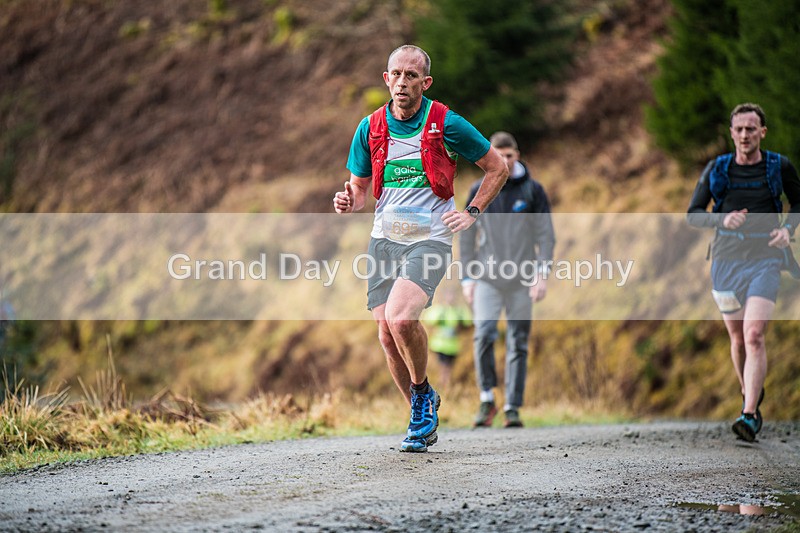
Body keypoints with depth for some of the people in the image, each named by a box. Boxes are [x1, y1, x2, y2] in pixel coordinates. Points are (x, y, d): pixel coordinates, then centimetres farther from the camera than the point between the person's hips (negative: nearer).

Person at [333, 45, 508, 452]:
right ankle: (422, 421, 20)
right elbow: (360, 187, 16)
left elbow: (497, 168, 7)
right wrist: (348, 201, -7)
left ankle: (423, 392, 2)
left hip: (430, 238, -4)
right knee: (387, 335, 0)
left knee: (400, 318, -26)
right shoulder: (370, 127, 5)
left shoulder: (447, 125, -5)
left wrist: (471, 212, -2)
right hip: (384, 239, 4)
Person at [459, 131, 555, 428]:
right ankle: (487, 399, -4)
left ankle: (512, 408, 8)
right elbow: (467, 236, 11)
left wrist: (542, 274, -8)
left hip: (521, 280, 0)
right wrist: (467, 278, 5)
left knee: (518, 343, 1)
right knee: (484, 334, -17)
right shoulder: (479, 191, 6)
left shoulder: (532, 190, 4)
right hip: (487, 278, 0)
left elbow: (545, 234, 3)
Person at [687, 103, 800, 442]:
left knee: (754, 335, -17)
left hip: (765, 259, -2)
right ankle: (751, 396, 36)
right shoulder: (716, 169, 3)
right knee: (738, 338, 11)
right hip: (726, 258, 2)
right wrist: (722, 219, -15)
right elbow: (693, 214, 4)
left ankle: (749, 416, -23)